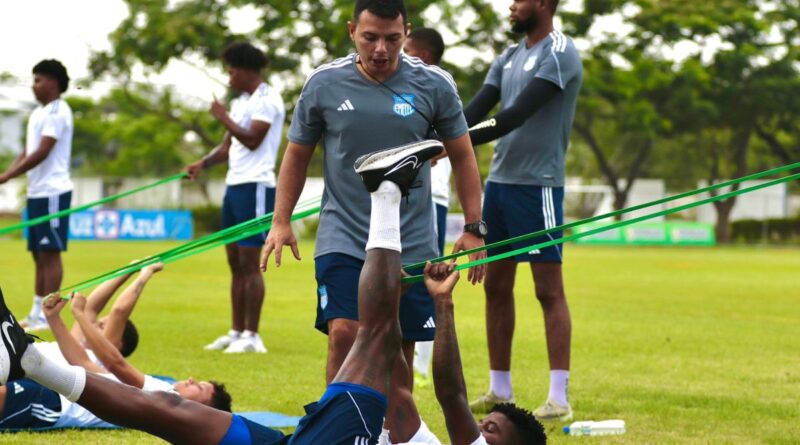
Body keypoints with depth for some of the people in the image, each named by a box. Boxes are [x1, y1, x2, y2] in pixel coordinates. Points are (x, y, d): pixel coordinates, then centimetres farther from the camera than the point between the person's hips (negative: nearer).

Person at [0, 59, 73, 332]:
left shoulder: (57, 112, -12)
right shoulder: (38, 113, 17)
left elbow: (42, 153, -19)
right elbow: (27, 152, 18)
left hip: (53, 191, -9)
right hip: (36, 192, 9)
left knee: (50, 253, -8)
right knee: (39, 254, 11)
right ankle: (36, 314, 15)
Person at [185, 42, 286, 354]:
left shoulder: (267, 100, -10)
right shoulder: (241, 102, 19)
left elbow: (252, 140, -19)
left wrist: (224, 118, -10)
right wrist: (204, 163, 3)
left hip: (255, 187, -9)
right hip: (235, 186, 9)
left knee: (249, 263, -9)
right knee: (235, 264, 10)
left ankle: (252, 336, -7)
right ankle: (236, 332, 14)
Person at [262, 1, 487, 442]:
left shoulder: (434, 85, -2)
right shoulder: (324, 83, -1)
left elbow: (462, 157, 8)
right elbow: (297, 155, 10)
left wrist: (473, 228, 4)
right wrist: (281, 221, 4)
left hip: (412, 244, 1)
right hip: (343, 238, -1)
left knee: (399, 352, 4)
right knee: (344, 332, -19)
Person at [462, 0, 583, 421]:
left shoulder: (559, 54, -12)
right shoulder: (510, 57, 14)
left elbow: (517, 115, -21)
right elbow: (475, 110, 6)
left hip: (538, 186, -8)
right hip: (499, 181, 8)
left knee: (549, 290, -6)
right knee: (496, 286, 10)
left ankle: (559, 398, -5)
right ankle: (500, 390, 18)